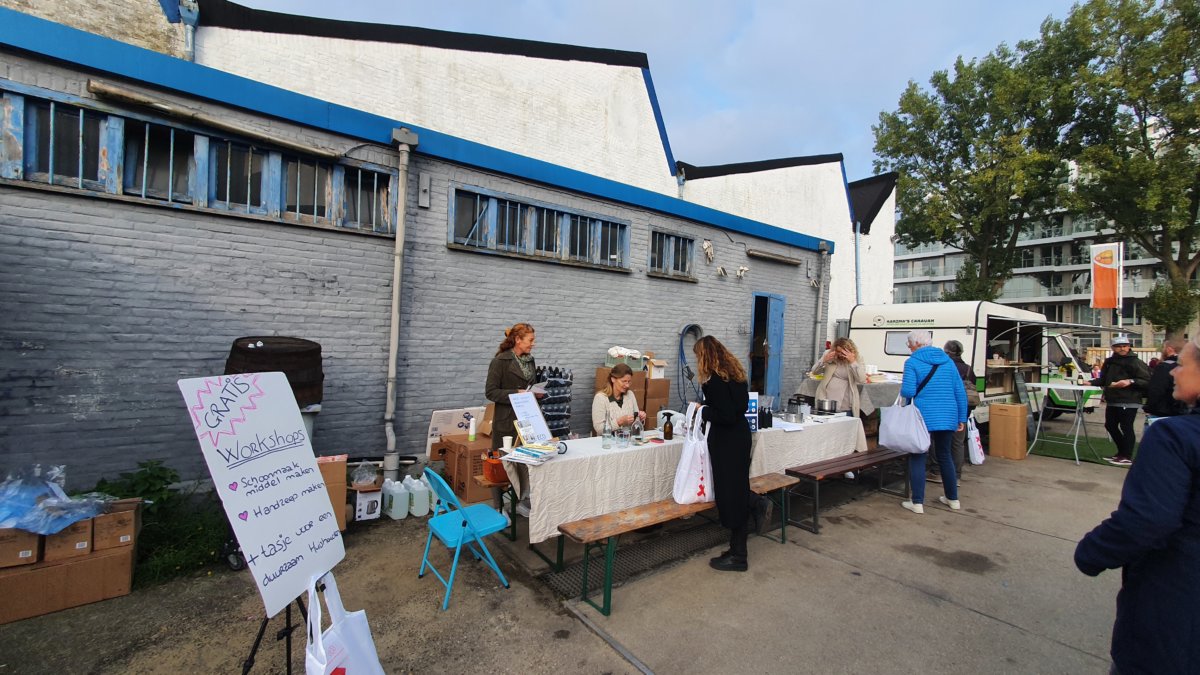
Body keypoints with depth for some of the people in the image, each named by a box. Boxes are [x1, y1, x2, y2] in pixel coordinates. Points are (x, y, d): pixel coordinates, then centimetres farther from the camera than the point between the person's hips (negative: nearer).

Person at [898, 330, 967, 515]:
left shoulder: (912, 362, -7)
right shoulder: (947, 361, 10)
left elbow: (908, 391, -15)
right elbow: (960, 392, 9)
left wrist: (901, 388, 8)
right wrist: (962, 418, 14)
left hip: (923, 416, -5)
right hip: (948, 417, 6)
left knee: (918, 457, 2)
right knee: (945, 456, 19)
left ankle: (917, 503, 2)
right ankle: (953, 499, 30)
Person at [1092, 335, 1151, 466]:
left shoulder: (1135, 362, -7)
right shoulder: (1109, 362, 13)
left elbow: (1147, 381, -12)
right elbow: (1104, 380, 20)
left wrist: (1131, 381, -26)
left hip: (1129, 402, -7)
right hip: (1112, 401, 7)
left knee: (1126, 428, -3)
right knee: (1110, 425, 14)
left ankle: (1127, 457, 5)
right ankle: (1121, 452, 28)